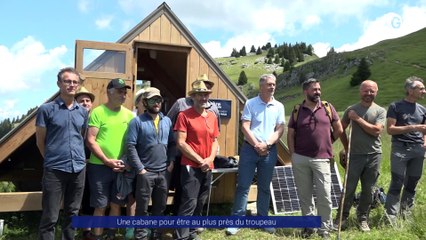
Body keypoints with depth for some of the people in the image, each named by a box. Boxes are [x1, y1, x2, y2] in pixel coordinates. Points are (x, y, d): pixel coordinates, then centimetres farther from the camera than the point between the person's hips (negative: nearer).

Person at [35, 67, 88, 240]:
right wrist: (52, 159, 6)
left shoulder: (83, 112, 8)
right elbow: (40, 141, 1)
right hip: (54, 170, -4)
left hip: (79, 169, 4)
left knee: (72, 213, 15)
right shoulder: (46, 109, -5)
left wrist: (79, 158, 12)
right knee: (50, 217, 1)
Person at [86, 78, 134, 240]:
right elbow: (90, 141, -10)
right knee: (100, 206, 2)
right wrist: (107, 161, -15)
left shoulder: (129, 114, 7)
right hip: (100, 166, -4)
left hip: (122, 167, 4)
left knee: (116, 204, 12)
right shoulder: (98, 112, -6)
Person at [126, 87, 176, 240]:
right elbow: (131, 146, -11)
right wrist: (140, 169, -13)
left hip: (164, 172, 5)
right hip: (145, 172, -4)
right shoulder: (137, 121, -6)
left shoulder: (167, 121, 10)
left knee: (160, 207, 15)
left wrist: (171, 162, 1)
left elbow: (172, 143, 14)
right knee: (142, 208, 4)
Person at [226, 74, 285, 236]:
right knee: (243, 185, -2)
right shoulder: (250, 103, 0)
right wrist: (256, 145, -12)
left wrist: (266, 144, -10)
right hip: (250, 148, -2)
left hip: (270, 150, 3)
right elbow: (245, 127, -6)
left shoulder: (279, 106, 7)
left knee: (264, 187, 11)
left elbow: (280, 129, 2)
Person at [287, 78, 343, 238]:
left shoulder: (328, 108, 5)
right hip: (300, 159, 1)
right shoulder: (297, 111, 4)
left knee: (324, 195, -1)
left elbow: (339, 129, 12)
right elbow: (290, 135, 5)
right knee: (304, 195, 9)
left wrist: (326, 143, 14)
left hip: (321, 159, 0)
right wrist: (293, 155, -2)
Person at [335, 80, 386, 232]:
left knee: (368, 190, 9)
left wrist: (358, 118, -11)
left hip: (374, 155, 0)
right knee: (349, 188, 4)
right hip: (355, 155, 0)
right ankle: (342, 217, 16)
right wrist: (346, 148, 10)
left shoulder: (380, 111, 2)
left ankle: (363, 219, 23)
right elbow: (341, 130, 11)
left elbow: (376, 130, -13)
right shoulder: (351, 110, 4)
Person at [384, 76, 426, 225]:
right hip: (400, 149, -5)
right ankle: (390, 218, -5)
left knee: (411, 184, 9)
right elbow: (390, 129, -8)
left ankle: (406, 216, 21)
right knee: (396, 184, -8)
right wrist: (412, 128, -15)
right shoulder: (395, 106, -1)